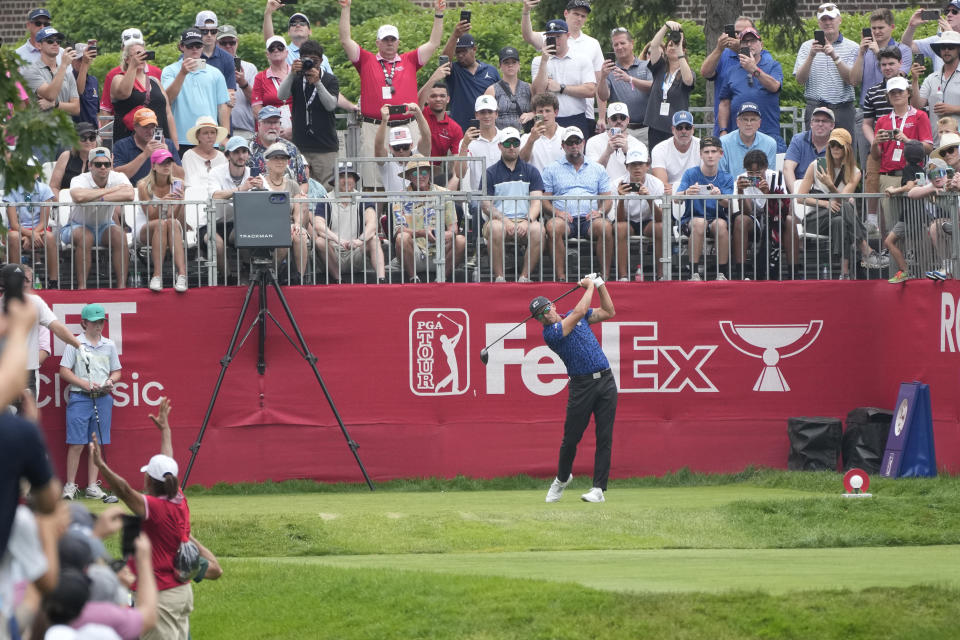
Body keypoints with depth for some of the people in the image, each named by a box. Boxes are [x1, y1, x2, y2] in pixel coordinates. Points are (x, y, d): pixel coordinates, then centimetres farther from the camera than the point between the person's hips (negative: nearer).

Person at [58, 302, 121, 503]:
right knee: (76, 443, -6)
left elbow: (117, 371, 19)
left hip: (103, 398, 4)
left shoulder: (109, 345, 12)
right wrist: (85, 384, -12)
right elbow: (64, 371, -2)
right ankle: (70, 486, 1)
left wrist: (110, 381, -4)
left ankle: (92, 487, 9)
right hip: (80, 397, -4)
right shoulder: (75, 344, 0)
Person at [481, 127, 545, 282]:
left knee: (538, 230, -33)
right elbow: (486, 205, 2)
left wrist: (527, 221, -15)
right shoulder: (491, 173, 11)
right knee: (496, 228, -37)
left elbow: (536, 201, 5)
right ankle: (499, 277, -30)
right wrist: (505, 221, -15)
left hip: (525, 219, 1)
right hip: (499, 219, -1)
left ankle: (524, 276, -25)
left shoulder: (530, 171, 16)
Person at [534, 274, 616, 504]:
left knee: (604, 438, -4)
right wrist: (590, 287, -2)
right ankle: (562, 478, 29)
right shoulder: (550, 333, -8)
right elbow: (579, 312, -14)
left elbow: (609, 312, 21)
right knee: (571, 438, 2)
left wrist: (600, 286, 10)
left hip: (605, 381, 4)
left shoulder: (574, 317, 13)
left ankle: (599, 489, -4)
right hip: (581, 387, -4)